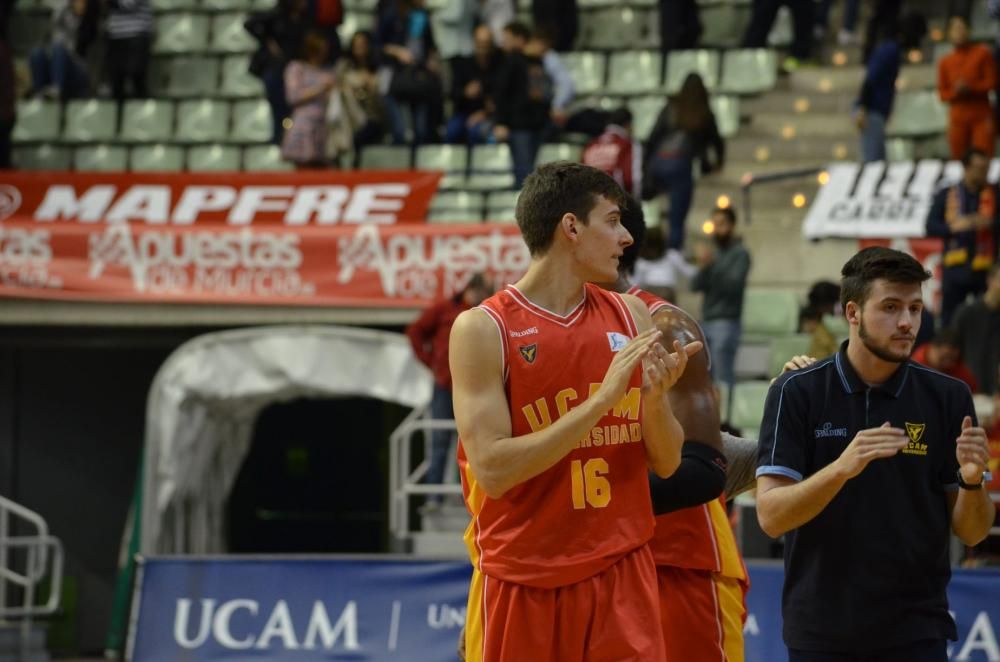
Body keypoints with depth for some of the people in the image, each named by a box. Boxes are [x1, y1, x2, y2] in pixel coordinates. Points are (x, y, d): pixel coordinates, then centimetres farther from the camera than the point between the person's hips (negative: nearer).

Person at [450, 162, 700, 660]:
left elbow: (666, 463, 9)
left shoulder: (630, 317, 6)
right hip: (522, 582, -3)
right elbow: (492, 469, -18)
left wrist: (655, 397, -12)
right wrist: (601, 400, -21)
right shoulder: (482, 329, -8)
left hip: (620, 575, 3)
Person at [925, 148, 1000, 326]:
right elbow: (931, 227, 2)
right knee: (949, 321, 4)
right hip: (955, 269, 0)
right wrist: (953, 227, -14)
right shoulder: (946, 195, 7)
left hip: (985, 270, 0)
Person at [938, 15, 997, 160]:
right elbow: (943, 93, 10)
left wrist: (970, 88, -15)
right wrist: (956, 92, -12)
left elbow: (992, 82, -1)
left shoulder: (983, 53, 3)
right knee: (960, 159, -3)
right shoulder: (945, 62, 10)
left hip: (982, 116, -2)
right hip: (958, 119, 2)